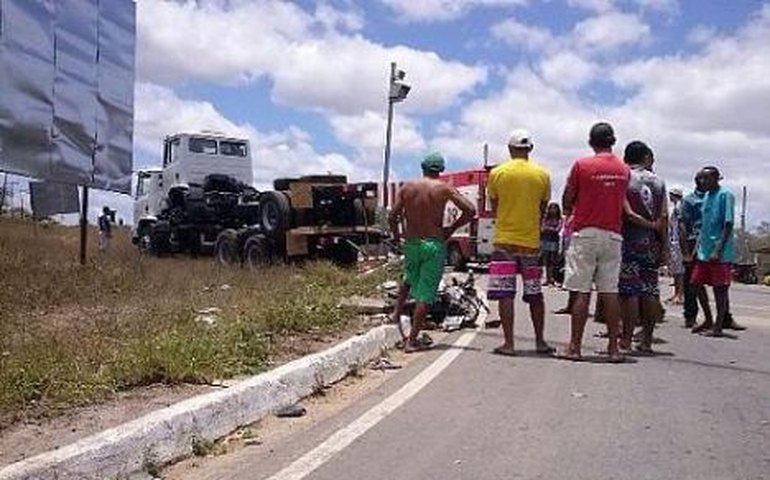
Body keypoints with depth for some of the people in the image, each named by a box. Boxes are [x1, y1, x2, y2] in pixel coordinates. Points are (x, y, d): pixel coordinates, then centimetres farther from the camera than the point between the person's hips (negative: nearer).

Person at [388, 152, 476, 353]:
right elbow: (470, 210, -11)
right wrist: (452, 228, 1)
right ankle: (412, 340, 1)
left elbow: (392, 217, -2)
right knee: (425, 294, 2)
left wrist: (396, 236, 15)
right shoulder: (444, 188, -4)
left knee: (411, 280, 31)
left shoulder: (407, 187, 2)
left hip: (411, 243, 3)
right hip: (434, 245, -3)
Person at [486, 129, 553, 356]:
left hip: (504, 241, -2)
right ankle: (540, 341, 18)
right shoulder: (542, 175, 1)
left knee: (505, 294, 0)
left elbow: (494, 207, 7)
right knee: (535, 294, 12)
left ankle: (508, 343, -1)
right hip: (531, 242, 2)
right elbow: (543, 209, 9)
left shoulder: (497, 173, -3)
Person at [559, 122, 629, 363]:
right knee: (610, 292, 5)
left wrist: (569, 211, 21)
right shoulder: (624, 169, 8)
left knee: (581, 292, -2)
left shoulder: (582, 165, -5)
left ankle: (575, 347, 0)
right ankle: (613, 347, 8)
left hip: (585, 233, -3)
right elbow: (622, 201, 13)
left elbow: (567, 199, 2)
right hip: (613, 235, 4)